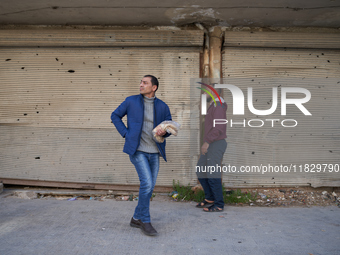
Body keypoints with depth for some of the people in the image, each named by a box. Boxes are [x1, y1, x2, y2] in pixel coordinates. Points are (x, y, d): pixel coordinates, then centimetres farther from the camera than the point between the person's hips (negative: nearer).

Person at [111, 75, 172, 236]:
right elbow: (115, 116, 9)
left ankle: (136, 219, 25)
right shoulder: (131, 101, 0)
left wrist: (164, 132, -12)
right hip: (137, 150, -4)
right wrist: (125, 134, -3)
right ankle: (145, 221, 2)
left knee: (149, 187, 9)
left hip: (154, 152, 4)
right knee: (147, 183, -15)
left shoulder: (162, 106, 3)